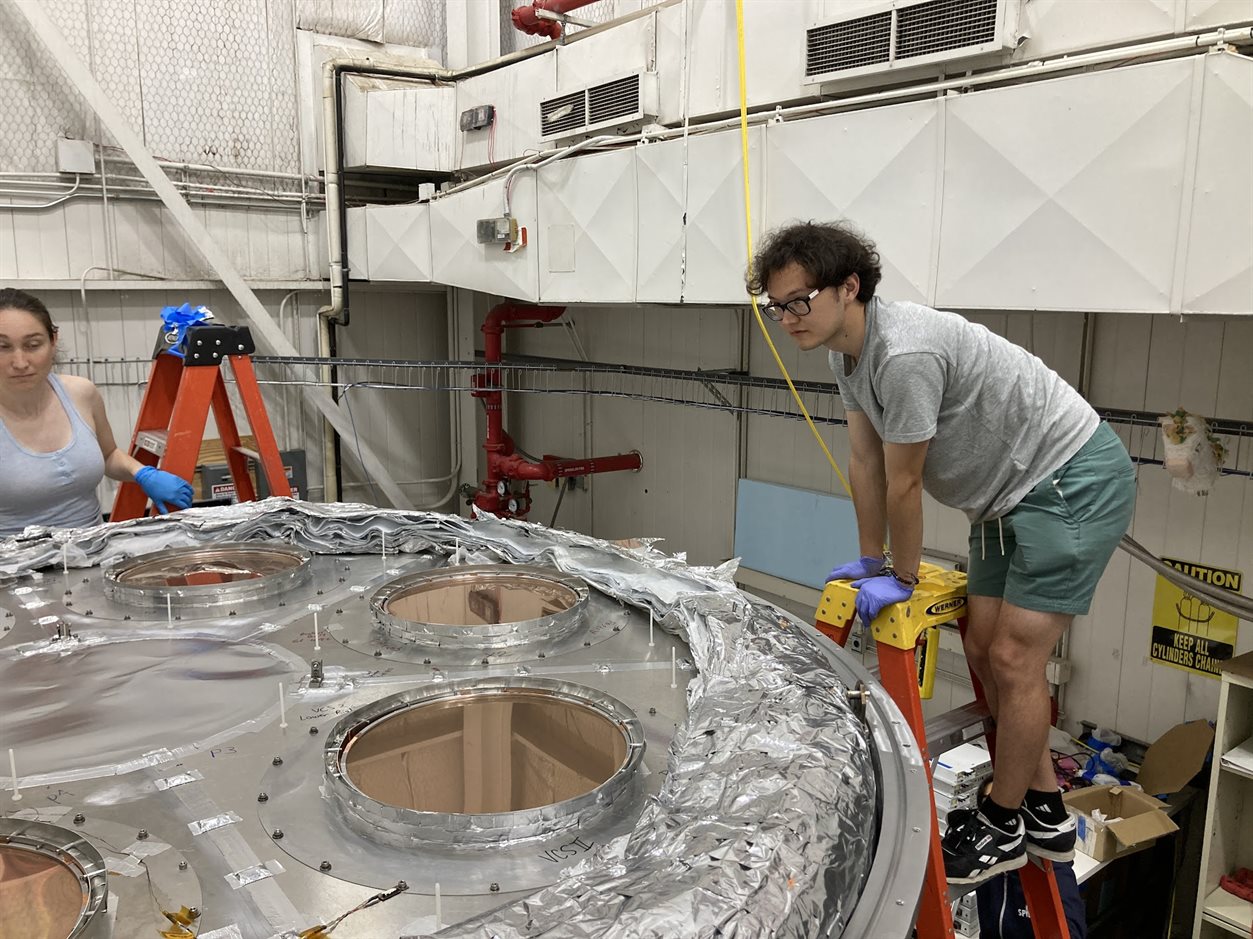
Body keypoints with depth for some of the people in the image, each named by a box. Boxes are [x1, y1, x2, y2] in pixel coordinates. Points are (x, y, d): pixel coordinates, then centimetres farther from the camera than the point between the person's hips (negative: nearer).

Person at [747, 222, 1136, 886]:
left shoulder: (906, 353, -31)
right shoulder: (845, 351, -1)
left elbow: (903, 484, -22)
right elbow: (866, 463, 6)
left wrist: (901, 578, -9)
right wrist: (870, 562, 11)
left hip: (1074, 481, -10)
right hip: (1010, 493, 10)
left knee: (1013, 659, -8)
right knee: (983, 649, 11)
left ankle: (1004, 829, 12)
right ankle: (1045, 813, 26)